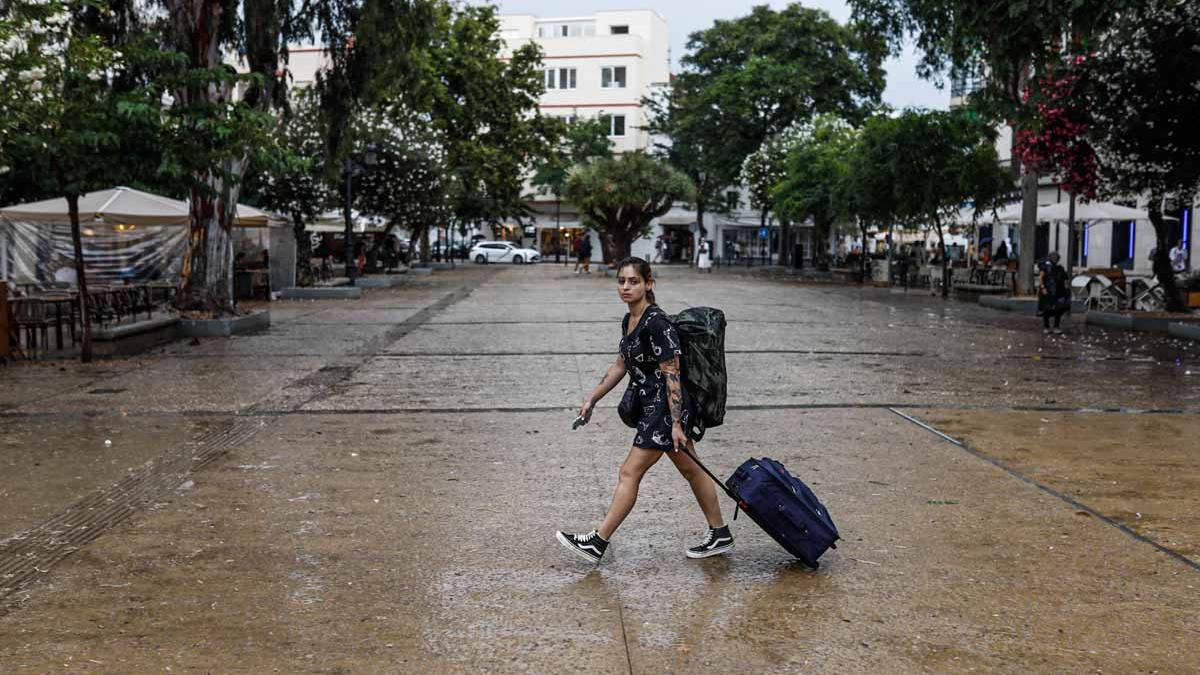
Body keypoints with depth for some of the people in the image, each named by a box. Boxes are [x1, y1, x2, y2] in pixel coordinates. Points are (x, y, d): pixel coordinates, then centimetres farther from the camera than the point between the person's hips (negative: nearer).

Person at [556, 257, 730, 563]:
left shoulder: (656, 323, -20)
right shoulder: (629, 321, 9)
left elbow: (671, 375, -21)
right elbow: (621, 365, 19)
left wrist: (676, 424, -21)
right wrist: (592, 399, 20)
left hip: (666, 407, -10)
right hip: (652, 404, 10)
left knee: (629, 473, -5)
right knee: (691, 470, 16)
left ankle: (597, 543, 3)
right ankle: (720, 535, 27)